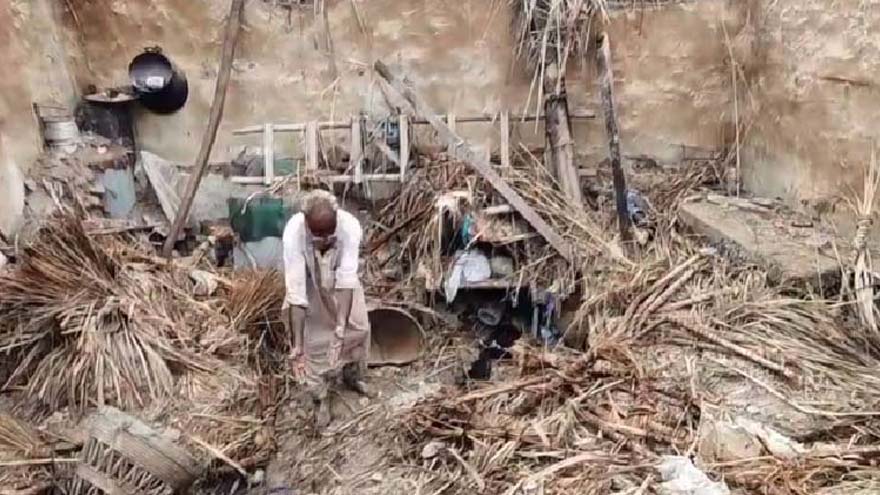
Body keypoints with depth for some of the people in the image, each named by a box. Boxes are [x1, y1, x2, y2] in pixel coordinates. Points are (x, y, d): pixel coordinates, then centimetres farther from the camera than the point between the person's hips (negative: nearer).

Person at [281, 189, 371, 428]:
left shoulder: (350, 227, -38)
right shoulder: (293, 232, -40)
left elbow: (346, 280, -39)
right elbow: (296, 291, -40)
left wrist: (341, 327, -47)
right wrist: (297, 345, -41)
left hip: (341, 279, 2)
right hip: (310, 282, -1)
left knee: (358, 327, 4)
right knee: (313, 337, -4)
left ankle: (352, 374, 32)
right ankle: (320, 396, 17)